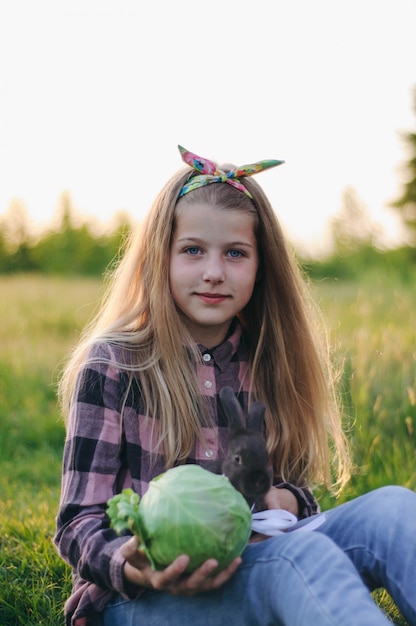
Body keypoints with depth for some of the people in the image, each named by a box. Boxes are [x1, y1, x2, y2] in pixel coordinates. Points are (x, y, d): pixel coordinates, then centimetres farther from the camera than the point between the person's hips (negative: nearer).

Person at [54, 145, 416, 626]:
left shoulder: (267, 362, 10)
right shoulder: (113, 365, -3)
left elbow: (292, 483, 15)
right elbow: (79, 522, -6)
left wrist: (286, 501, -12)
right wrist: (133, 567, -30)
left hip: (248, 565, 5)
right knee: (302, 552, -35)